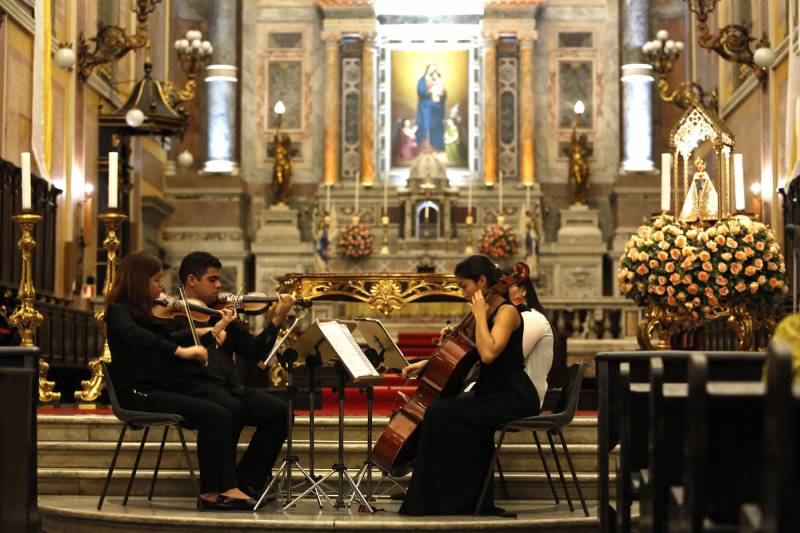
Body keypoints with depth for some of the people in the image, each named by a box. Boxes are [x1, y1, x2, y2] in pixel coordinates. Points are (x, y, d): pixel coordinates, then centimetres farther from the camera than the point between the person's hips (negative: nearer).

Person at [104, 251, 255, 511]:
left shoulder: (150, 313, 19)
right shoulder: (119, 309, -5)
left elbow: (172, 343, 19)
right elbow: (134, 335, -28)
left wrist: (215, 330, 12)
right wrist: (179, 350, -35)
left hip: (156, 391, 7)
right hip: (136, 393, -7)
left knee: (219, 417, -16)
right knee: (215, 415, -21)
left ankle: (224, 488, -21)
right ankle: (211, 491, -14)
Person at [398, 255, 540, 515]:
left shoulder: (507, 311, -12)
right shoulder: (487, 313, 15)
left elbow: (488, 353, -28)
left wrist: (480, 315, -18)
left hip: (514, 398, -9)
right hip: (491, 394, 9)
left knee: (440, 414, -20)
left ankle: (443, 500, -12)